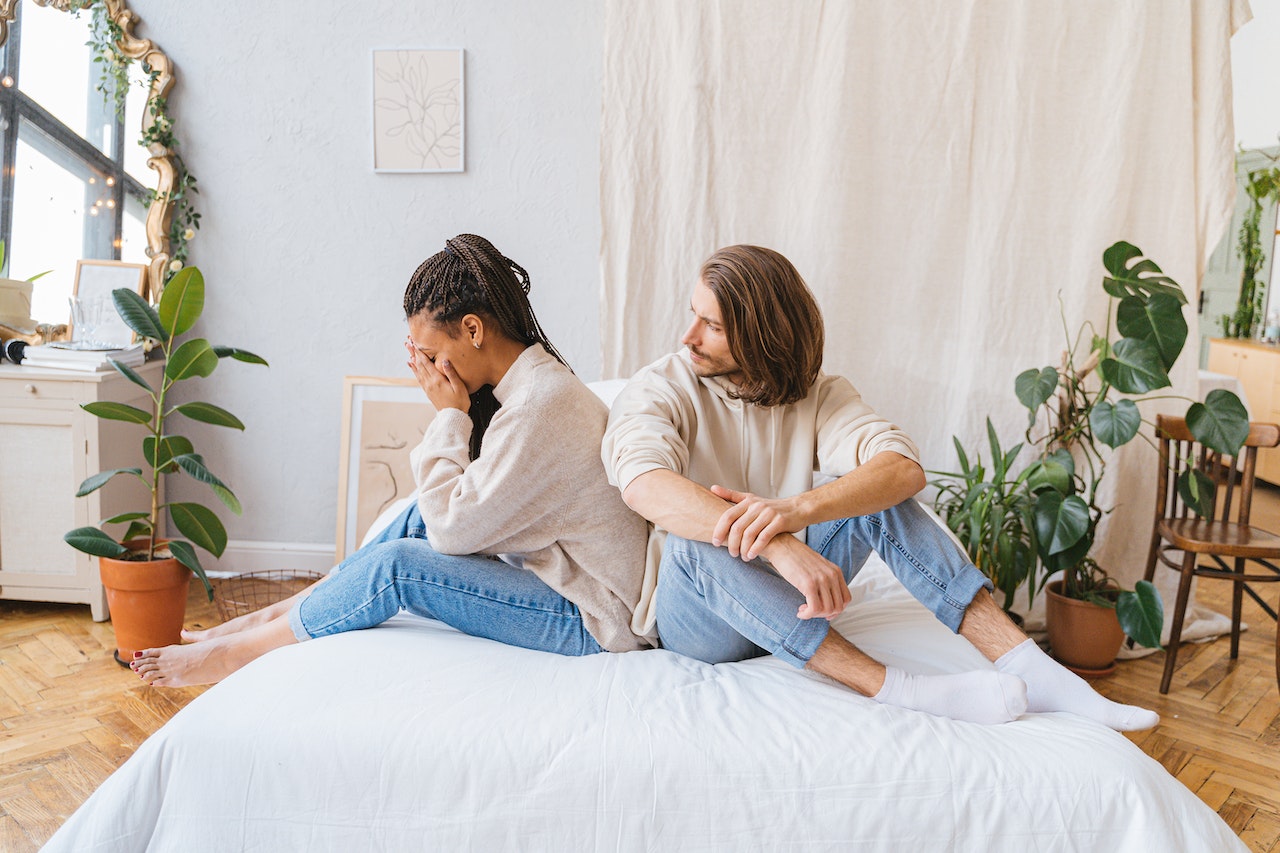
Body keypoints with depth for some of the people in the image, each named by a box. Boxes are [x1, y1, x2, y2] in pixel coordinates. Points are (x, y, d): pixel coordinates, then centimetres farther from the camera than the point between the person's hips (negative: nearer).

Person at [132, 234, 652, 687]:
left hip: (592, 623, -9)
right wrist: (453, 413, -2)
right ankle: (272, 617, 16)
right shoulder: (537, 382, 7)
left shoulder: (540, 407, -25)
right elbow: (455, 508, 11)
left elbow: (453, 529, -20)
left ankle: (231, 653, 5)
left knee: (397, 565, -14)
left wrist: (449, 415, -13)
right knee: (418, 518, 7)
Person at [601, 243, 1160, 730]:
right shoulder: (658, 391, -11)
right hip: (694, 623, -3)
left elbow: (904, 468, -21)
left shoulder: (815, 393, -2)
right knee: (694, 544, -36)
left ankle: (1029, 669, -24)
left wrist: (798, 508, -42)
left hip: (787, 598, 3)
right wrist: (780, 546, -48)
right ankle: (897, 690, -36)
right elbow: (644, 487, -35)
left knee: (880, 495, -18)